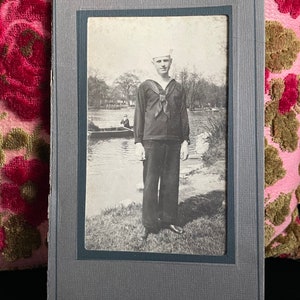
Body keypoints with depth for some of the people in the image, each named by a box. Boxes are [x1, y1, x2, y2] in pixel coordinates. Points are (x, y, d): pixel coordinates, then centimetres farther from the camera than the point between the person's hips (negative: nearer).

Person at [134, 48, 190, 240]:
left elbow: (184, 116, 13)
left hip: (173, 142, 3)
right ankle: (149, 224, 7)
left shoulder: (178, 88, 13)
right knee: (150, 183, -2)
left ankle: (169, 219, 19)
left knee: (171, 182, 6)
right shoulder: (145, 87, 6)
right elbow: (139, 116, 4)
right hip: (151, 141, -2)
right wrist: (138, 143, -3)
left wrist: (185, 141, 5)